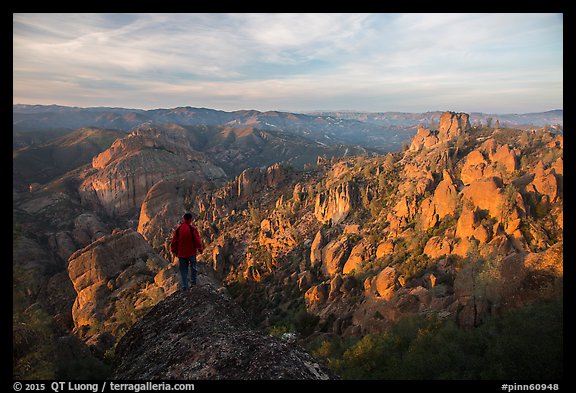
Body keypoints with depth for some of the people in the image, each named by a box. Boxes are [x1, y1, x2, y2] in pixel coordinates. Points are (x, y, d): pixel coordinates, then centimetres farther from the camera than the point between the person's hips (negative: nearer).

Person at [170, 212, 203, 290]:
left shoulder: (178, 229, -4)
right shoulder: (193, 229, -13)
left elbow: (174, 241, 3)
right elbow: (197, 240, -10)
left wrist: (174, 250, 16)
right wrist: (200, 249, 4)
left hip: (181, 253, 2)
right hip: (191, 252, -2)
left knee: (183, 269, 10)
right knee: (193, 266, 20)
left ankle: (184, 285, 11)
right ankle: (193, 280, 25)